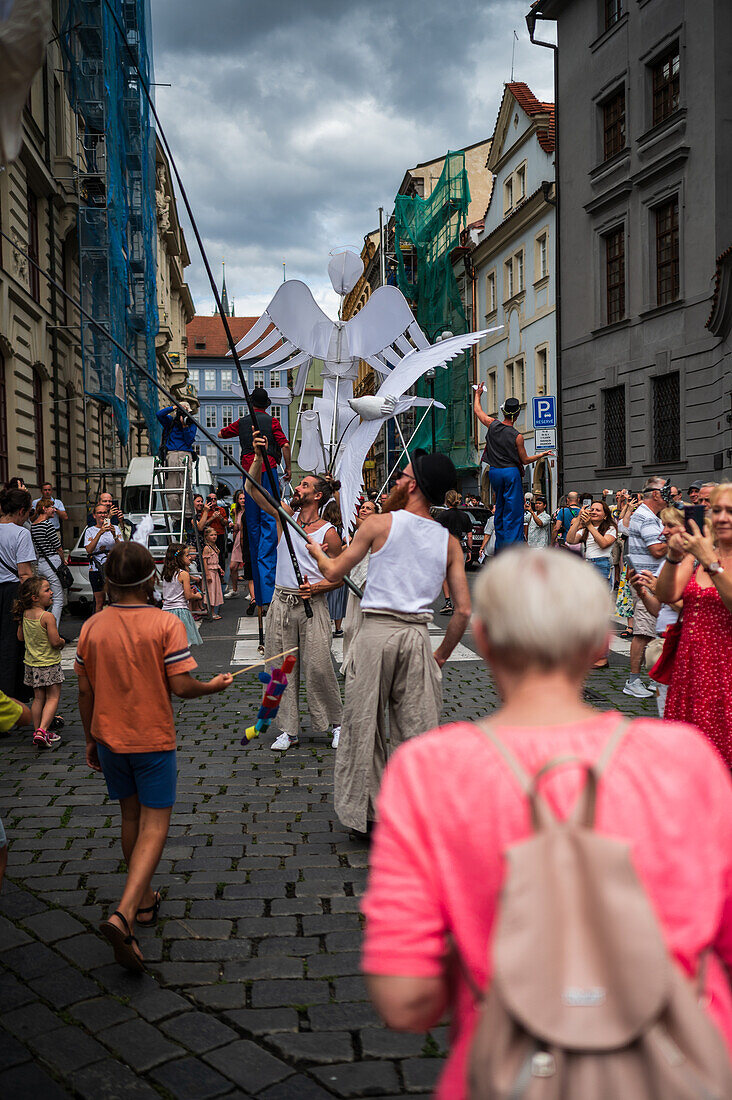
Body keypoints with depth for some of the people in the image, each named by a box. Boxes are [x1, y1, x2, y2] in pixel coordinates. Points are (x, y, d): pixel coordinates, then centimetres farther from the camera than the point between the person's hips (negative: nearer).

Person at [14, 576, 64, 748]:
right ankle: (42, 730, -11)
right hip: (49, 663, -7)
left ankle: (37, 731, 19)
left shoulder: (25, 615, 1)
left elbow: (20, 637, 12)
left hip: (32, 663, 7)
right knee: (53, 697, 1)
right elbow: (55, 642, -22)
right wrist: (62, 641, -1)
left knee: (38, 698, 15)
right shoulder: (47, 616, -20)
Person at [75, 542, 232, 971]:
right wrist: (214, 686, 2)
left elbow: (85, 692, 3)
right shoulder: (166, 624, -15)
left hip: (109, 738, 5)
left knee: (132, 817, 21)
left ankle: (145, 902, 35)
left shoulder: (92, 627, -3)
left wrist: (91, 740, 15)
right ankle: (124, 914, -15)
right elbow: (181, 686, -18)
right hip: (153, 740, -5)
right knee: (154, 826, 2)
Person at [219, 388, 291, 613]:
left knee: (253, 526, 8)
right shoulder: (272, 421, 3)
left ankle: (259, 597, 10)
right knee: (269, 522, -8)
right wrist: (288, 468, 5)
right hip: (268, 471, -3)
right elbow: (284, 445, -8)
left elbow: (221, 434, 29)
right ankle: (267, 596, -19)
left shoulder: (242, 423, 14)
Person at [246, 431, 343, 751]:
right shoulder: (286, 514, 7)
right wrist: (259, 457, -10)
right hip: (281, 602, 4)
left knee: (318, 667, -5)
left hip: (312, 604, -4)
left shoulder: (328, 533, -4)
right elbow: (253, 488, 2)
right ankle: (289, 730, 15)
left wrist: (317, 586, -15)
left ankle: (336, 724, 13)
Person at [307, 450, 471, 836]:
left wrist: (317, 551, 29)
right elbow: (463, 610, 4)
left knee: (364, 724, 11)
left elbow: (334, 572, 7)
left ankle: (369, 812, 19)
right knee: (416, 730, 10)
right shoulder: (449, 542, 6)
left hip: (376, 631, -2)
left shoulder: (380, 523, -2)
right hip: (417, 635, 3)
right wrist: (441, 655, 16)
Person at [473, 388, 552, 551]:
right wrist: (542, 454, 14)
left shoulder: (492, 424, -3)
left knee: (500, 508, 15)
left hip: (494, 472, 5)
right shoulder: (517, 437, -11)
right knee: (513, 510, -2)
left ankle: (499, 548, 18)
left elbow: (477, 410, 16)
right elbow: (525, 460, 0)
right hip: (511, 472, -5)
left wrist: (477, 394, 31)